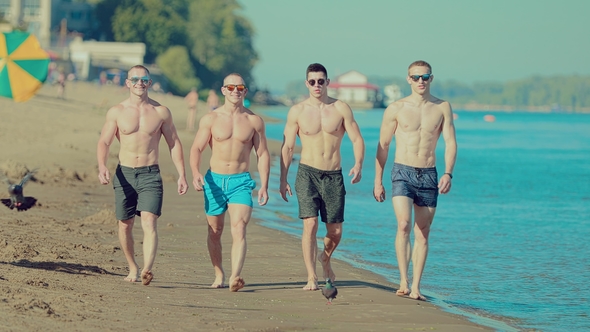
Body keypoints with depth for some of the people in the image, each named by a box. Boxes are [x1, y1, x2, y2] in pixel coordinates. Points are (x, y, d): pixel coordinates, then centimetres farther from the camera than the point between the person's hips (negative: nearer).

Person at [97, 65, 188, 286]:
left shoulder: (161, 112, 3)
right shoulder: (116, 112, 2)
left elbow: (174, 143, 9)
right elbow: (104, 142, -2)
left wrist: (182, 175, 2)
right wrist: (102, 167, -21)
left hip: (150, 175, -2)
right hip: (124, 174, 2)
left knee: (149, 223, -17)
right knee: (125, 225, 10)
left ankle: (147, 270, -30)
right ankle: (133, 268, 29)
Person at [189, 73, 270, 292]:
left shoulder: (254, 121, 4)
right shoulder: (210, 119, 1)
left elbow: (263, 154, 8)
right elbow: (196, 148, -3)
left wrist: (264, 185, 0)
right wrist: (195, 172, -22)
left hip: (241, 182, -1)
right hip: (214, 180, 1)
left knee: (239, 230, -18)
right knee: (215, 231, 11)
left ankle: (235, 276, -30)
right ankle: (219, 275, 29)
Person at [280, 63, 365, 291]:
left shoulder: (341, 108, 1)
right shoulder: (297, 111, 1)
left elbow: (357, 139, 0)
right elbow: (287, 147, 5)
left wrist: (358, 165, -18)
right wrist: (283, 180, 1)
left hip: (334, 176, 1)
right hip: (308, 173, -1)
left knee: (335, 231, 6)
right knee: (310, 225, -14)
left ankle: (325, 259, 38)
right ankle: (311, 277, -10)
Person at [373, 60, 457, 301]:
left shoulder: (442, 108, 4)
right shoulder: (396, 109, 1)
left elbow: (450, 143, -2)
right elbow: (383, 145, 7)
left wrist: (448, 173, -16)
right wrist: (378, 181, 4)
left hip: (429, 175, 2)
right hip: (403, 173, -2)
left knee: (423, 233, 4)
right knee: (404, 225, -21)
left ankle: (416, 287, 9)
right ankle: (403, 282, -19)